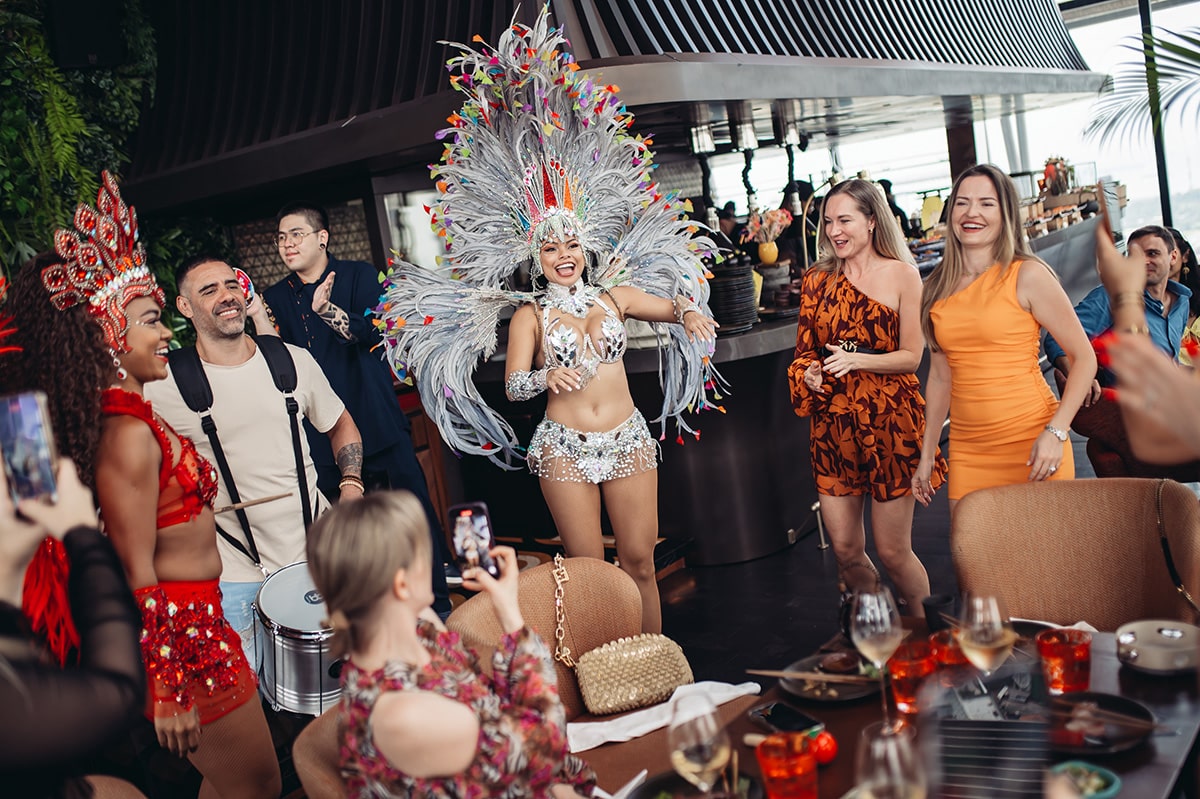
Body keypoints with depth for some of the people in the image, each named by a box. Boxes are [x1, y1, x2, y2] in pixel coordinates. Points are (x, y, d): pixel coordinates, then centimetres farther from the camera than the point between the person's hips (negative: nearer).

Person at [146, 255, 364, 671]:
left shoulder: (293, 360, 1)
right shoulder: (163, 388, -9)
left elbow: (340, 424, 14)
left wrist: (351, 488, 0)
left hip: (317, 552, 3)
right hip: (233, 574, -3)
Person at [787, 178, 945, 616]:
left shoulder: (901, 275, -2)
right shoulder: (818, 280, 9)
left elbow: (911, 356, -5)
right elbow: (804, 350, 15)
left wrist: (856, 359, -20)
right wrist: (809, 372, -7)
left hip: (890, 421, -3)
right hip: (832, 423, 4)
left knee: (892, 551, 1)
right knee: (845, 550, 6)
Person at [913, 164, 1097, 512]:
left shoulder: (1027, 275, -4)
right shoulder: (938, 289, 8)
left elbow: (1084, 357, -5)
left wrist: (1056, 431, -17)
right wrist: (926, 456, 15)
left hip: (1031, 444, -4)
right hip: (967, 452, 4)